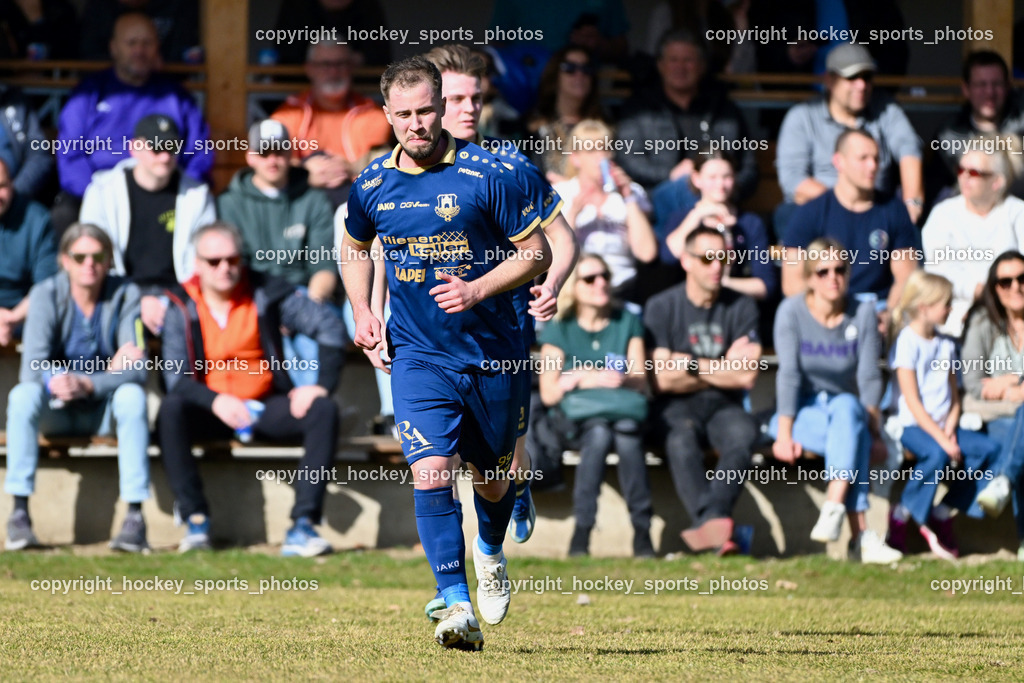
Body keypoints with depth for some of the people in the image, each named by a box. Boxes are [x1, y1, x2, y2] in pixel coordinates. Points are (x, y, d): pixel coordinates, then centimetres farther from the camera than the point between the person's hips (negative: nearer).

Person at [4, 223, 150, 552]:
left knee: (132, 395, -32)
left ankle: (135, 516, -36)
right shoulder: (47, 295, -8)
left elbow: (137, 370, -17)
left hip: (104, 410, 0)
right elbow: (33, 366, -19)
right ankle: (19, 513, -32)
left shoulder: (125, 295, -8)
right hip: (56, 413, 0)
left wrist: (87, 384, -33)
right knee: (22, 395, -31)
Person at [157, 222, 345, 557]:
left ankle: (303, 526, -30)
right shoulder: (181, 308, -2)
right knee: (171, 409, -32)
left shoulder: (265, 293, 0)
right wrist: (215, 401, -31)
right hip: (209, 413, -1)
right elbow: (175, 375, -12)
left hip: (266, 409, 1)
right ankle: (195, 521, -30)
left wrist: (322, 385, -14)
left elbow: (330, 327, -1)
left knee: (322, 411, -25)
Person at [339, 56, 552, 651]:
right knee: (432, 471, -19)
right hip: (417, 353, 1)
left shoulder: (486, 174, -12)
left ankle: (491, 552, 47)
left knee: (493, 481, 13)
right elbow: (355, 248, 20)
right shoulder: (371, 186, -2)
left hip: (492, 353, -1)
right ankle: (457, 605, -19)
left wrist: (477, 290, -20)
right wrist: (361, 310, 4)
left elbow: (537, 252, -6)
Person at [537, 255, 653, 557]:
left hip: (625, 409, 1)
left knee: (626, 432, -36)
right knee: (599, 434, -38)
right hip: (579, 414, -1)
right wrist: (580, 378, -13)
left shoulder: (628, 322, 14)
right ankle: (582, 531, -39)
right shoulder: (559, 330, 8)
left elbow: (641, 381, 7)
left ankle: (642, 533, -35)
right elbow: (548, 393, 1)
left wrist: (622, 380, -14)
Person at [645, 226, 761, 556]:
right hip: (676, 407, -1)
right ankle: (714, 524, -55)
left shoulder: (741, 307, 8)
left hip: (723, 405, 2)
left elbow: (747, 376, -2)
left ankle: (709, 520, -53)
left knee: (744, 432, -34)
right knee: (682, 439, -36)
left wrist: (693, 365, -6)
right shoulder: (661, 307, 2)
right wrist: (723, 368, -3)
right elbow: (663, 379, -6)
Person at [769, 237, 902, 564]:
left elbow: (869, 377, -6)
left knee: (847, 406, -36)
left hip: (844, 407, 2)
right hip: (802, 413, -2)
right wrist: (784, 434, -23)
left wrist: (873, 429, -15)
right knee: (855, 438, -34)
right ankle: (860, 534, -44)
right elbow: (789, 374, -15)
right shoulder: (792, 311, -8)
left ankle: (834, 509, -49)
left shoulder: (862, 314, -2)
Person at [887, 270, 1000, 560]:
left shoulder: (946, 345, 15)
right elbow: (912, 401, -14)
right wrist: (939, 438, -21)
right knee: (937, 454, -37)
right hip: (912, 426, -7)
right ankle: (902, 515, -15)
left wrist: (949, 430, -6)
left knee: (989, 448, -15)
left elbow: (955, 398, 14)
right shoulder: (907, 342, -8)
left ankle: (942, 513, -6)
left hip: (941, 426, 7)